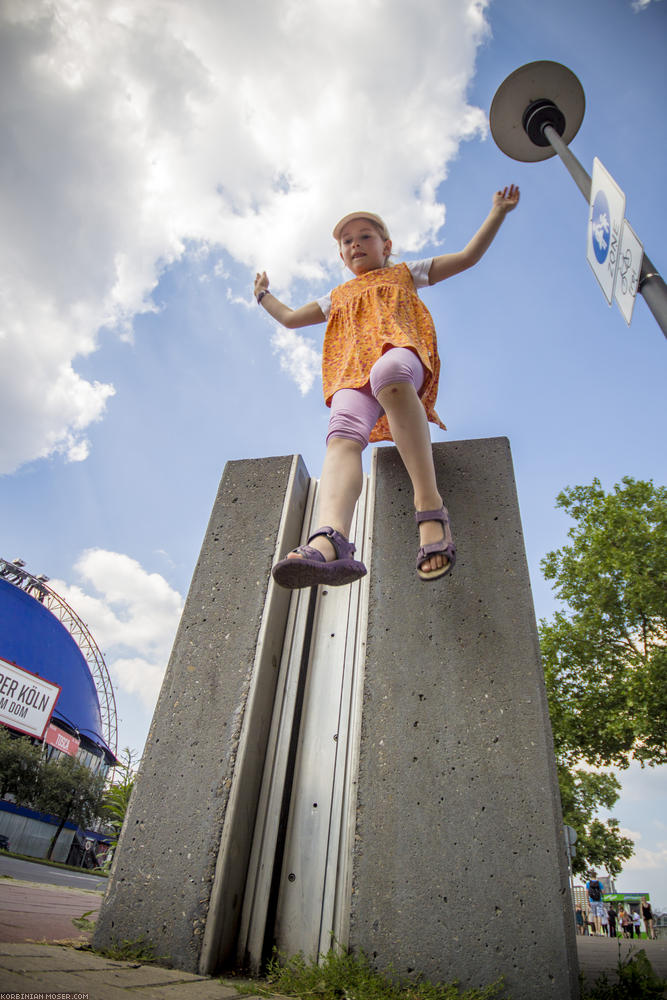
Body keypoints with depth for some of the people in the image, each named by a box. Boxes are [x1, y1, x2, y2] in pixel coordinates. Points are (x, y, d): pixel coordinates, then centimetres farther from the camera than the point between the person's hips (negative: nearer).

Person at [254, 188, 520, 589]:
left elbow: (469, 256, 31)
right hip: (352, 374, 2)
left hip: (401, 351, -2)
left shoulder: (404, 274, 36)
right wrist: (264, 294, 62)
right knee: (343, 434, -34)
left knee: (387, 372, -44)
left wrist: (498, 212, 27)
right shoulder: (338, 298, 43)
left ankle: (430, 506, -52)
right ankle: (332, 542, -61)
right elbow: (291, 318, 51)